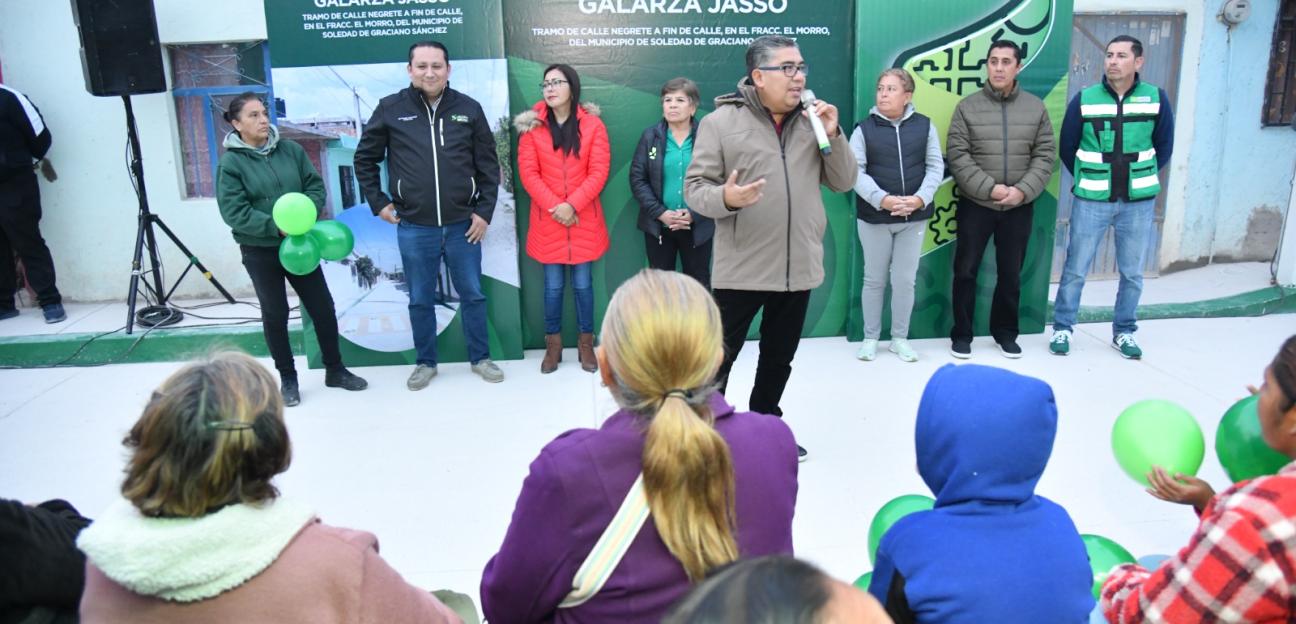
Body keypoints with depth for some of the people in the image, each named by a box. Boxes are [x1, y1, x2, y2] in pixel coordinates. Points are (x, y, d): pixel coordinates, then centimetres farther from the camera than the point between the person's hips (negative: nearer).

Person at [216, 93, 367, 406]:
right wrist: (277, 227, -24)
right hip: (260, 251, -3)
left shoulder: (291, 149, 1)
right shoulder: (231, 162, -10)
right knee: (275, 314, 8)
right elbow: (234, 212, -16)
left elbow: (316, 185, 3)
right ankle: (287, 378, 22)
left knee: (323, 307, 8)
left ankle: (335, 369, 25)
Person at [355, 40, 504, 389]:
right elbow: (364, 159, 9)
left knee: (472, 294, 11)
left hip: (463, 224, 1)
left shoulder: (469, 109, 1)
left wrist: (484, 211, -1)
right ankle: (425, 363, 27)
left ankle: (480, 358, 26)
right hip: (414, 228, 0)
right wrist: (378, 202, 3)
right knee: (420, 300, 11)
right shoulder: (390, 109, -1)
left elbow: (488, 165, 4)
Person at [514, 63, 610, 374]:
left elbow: (599, 172, -6)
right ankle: (553, 344, 20)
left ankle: (586, 344, 20)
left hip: (584, 220, 0)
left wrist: (572, 205, -15)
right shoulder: (532, 125, 1)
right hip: (547, 221, 1)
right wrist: (554, 206, -13)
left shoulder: (593, 124, -1)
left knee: (583, 284, 7)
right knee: (553, 286, 7)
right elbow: (528, 172, -3)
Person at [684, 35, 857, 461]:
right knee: (718, 359, 3)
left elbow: (844, 182, 7)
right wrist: (725, 198, -28)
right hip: (741, 269, -5)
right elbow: (695, 188, -7)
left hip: (798, 268, 5)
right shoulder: (721, 121, -6)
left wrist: (832, 136, -8)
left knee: (779, 359, 18)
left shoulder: (812, 120, 7)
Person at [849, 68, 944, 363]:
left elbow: (935, 167, 1)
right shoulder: (864, 128, -1)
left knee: (905, 281, 8)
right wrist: (882, 199, -22)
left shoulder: (924, 126, 3)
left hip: (914, 217, 1)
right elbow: (855, 171, -9)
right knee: (874, 280, 8)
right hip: (874, 217, -1)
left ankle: (900, 338, 22)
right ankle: (870, 338, 21)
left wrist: (920, 198, -15)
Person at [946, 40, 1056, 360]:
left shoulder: (1036, 107, 4)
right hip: (975, 205, -2)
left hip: (1019, 208, 2)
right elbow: (958, 156, -9)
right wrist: (990, 188, -18)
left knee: (1011, 274, 11)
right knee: (965, 271, 3)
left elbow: (1045, 156, 2)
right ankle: (961, 334, 16)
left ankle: (1005, 331, 27)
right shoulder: (967, 107, -2)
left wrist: (1023, 190, -13)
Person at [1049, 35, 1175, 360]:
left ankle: (1124, 332, 26)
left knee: (1132, 272, 11)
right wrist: (1088, 180, 10)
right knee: (1075, 269, 3)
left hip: (1139, 202, 2)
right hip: (1092, 200, -1)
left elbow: (1164, 147, 10)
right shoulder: (1084, 99, -5)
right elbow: (1067, 147, 5)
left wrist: (1141, 179, 11)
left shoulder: (1157, 98, -2)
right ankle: (1062, 328, 18)